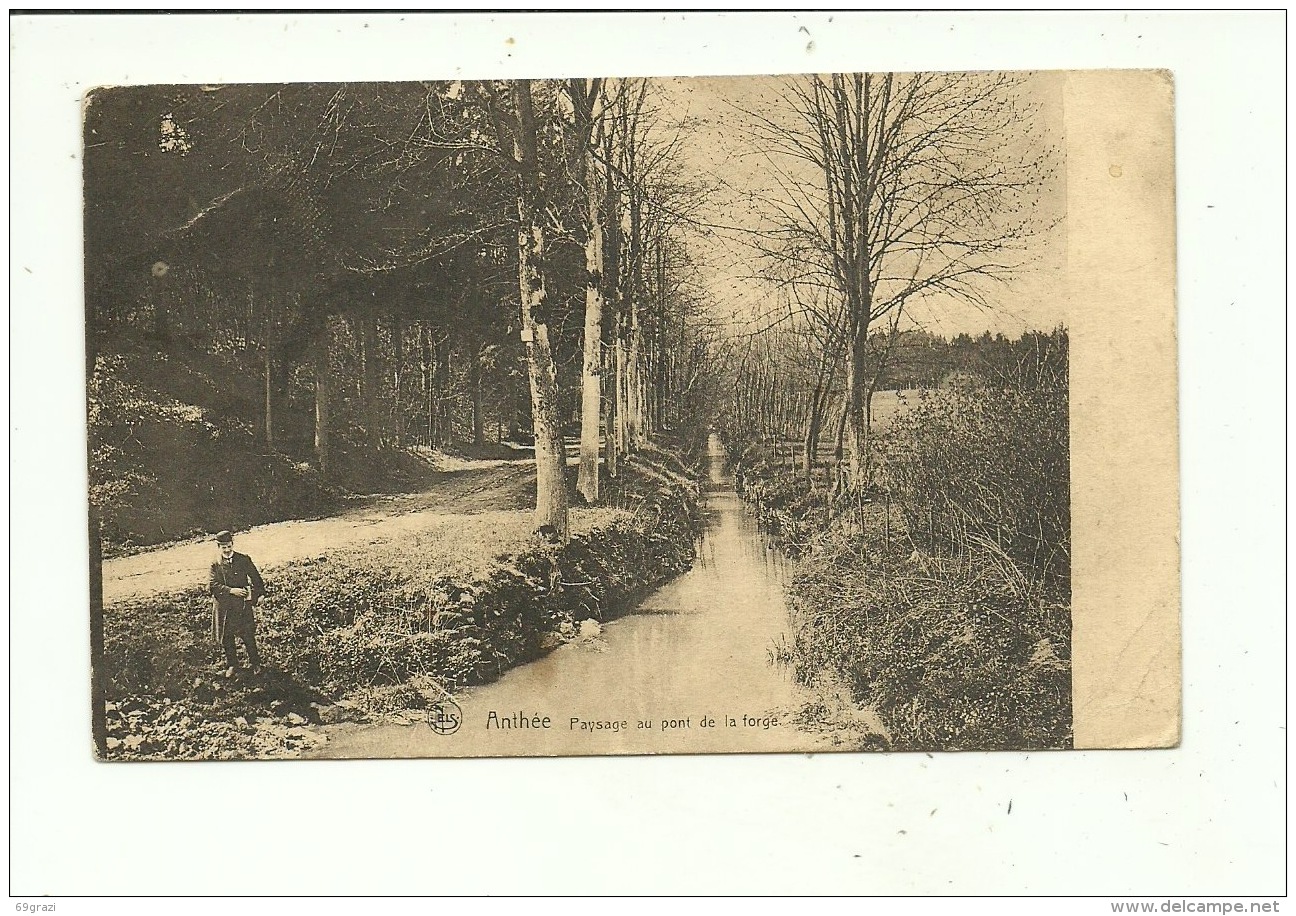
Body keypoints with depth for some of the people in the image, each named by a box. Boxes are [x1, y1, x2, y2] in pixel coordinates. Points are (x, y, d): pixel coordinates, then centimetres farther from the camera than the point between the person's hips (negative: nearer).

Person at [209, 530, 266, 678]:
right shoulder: (216, 565, 1)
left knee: (248, 636, 1)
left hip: (243, 605, -1)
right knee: (226, 639, 9)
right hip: (224, 607, 1)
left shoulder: (244, 560, 0)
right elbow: (214, 585, -9)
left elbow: (255, 578, 7)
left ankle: (255, 663, 19)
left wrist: (259, 594, 3)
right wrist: (231, 590, -20)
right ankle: (232, 665, 26)